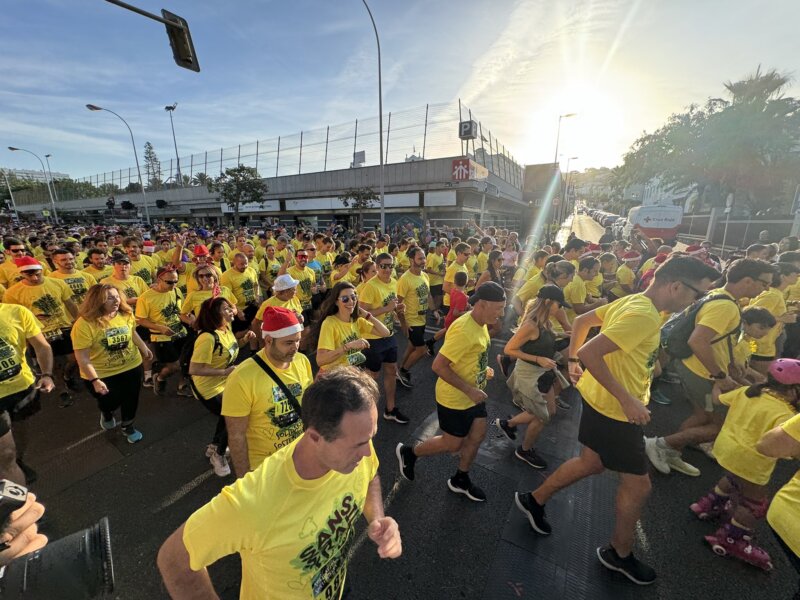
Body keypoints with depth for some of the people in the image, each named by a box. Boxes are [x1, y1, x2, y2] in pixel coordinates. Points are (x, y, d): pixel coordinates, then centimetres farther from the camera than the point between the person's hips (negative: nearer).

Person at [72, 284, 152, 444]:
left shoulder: (126, 314, -10)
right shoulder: (84, 324, -24)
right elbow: (82, 358, -22)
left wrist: (144, 348, 20)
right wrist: (95, 380, -25)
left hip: (132, 367, 4)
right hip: (102, 374, -3)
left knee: (131, 400, 17)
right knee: (110, 402, 16)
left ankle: (127, 426, 45)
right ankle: (107, 414, 54)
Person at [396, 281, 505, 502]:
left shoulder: (480, 324, 0)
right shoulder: (463, 330, -31)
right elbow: (438, 366, -31)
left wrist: (484, 369, 4)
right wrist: (469, 390, -28)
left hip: (473, 395, 9)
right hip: (455, 399, -9)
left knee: (478, 435, 17)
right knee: (453, 445, 8)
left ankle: (460, 480, 40)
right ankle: (408, 452, 31)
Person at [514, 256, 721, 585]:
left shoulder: (630, 301, 3)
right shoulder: (644, 316, -26)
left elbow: (581, 320, 13)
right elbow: (591, 353, -34)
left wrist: (572, 359, 16)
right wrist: (626, 399, -27)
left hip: (601, 400, 9)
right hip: (614, 410, -9)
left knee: (591, 463, 24)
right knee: (638, 485, 12)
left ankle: (534, 500, 38)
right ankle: (620, 554, 37)